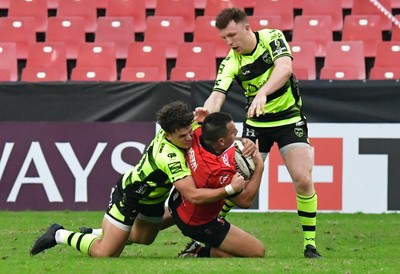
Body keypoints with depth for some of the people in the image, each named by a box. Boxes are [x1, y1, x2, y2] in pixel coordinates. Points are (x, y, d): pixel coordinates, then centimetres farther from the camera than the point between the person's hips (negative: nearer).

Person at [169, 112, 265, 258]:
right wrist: (259, 166, -14)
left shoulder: (196, 135, -21)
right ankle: (199, 254, 0)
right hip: (200, 225, -8)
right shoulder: (219, 172, -39)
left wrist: (244, 142, -11)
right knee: (258, 252, -3)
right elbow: (245, 201, -21)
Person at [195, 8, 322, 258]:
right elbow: (217, 96, -26)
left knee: (303, 180, -15)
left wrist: (262, 93, -50)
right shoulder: (230, 64, -12)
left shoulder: (272, 38, -16)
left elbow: (285, 67, -34)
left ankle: (310, 244, -6)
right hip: (256, 124, 1)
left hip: (290, 120, -1)